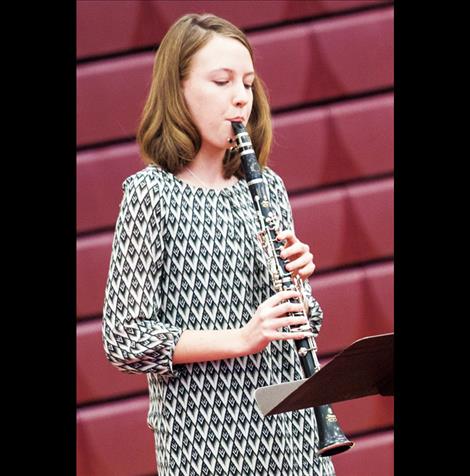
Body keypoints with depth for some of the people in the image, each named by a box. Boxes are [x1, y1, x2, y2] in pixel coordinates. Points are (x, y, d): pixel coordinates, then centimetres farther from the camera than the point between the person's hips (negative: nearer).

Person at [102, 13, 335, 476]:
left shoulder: (267, 185, 9)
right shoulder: (150, 192, -7)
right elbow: (125, 340, -11)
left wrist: (298, 280, -4)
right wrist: (241, 339, -18)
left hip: (289, 424, 5)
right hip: (207, 434, -5)